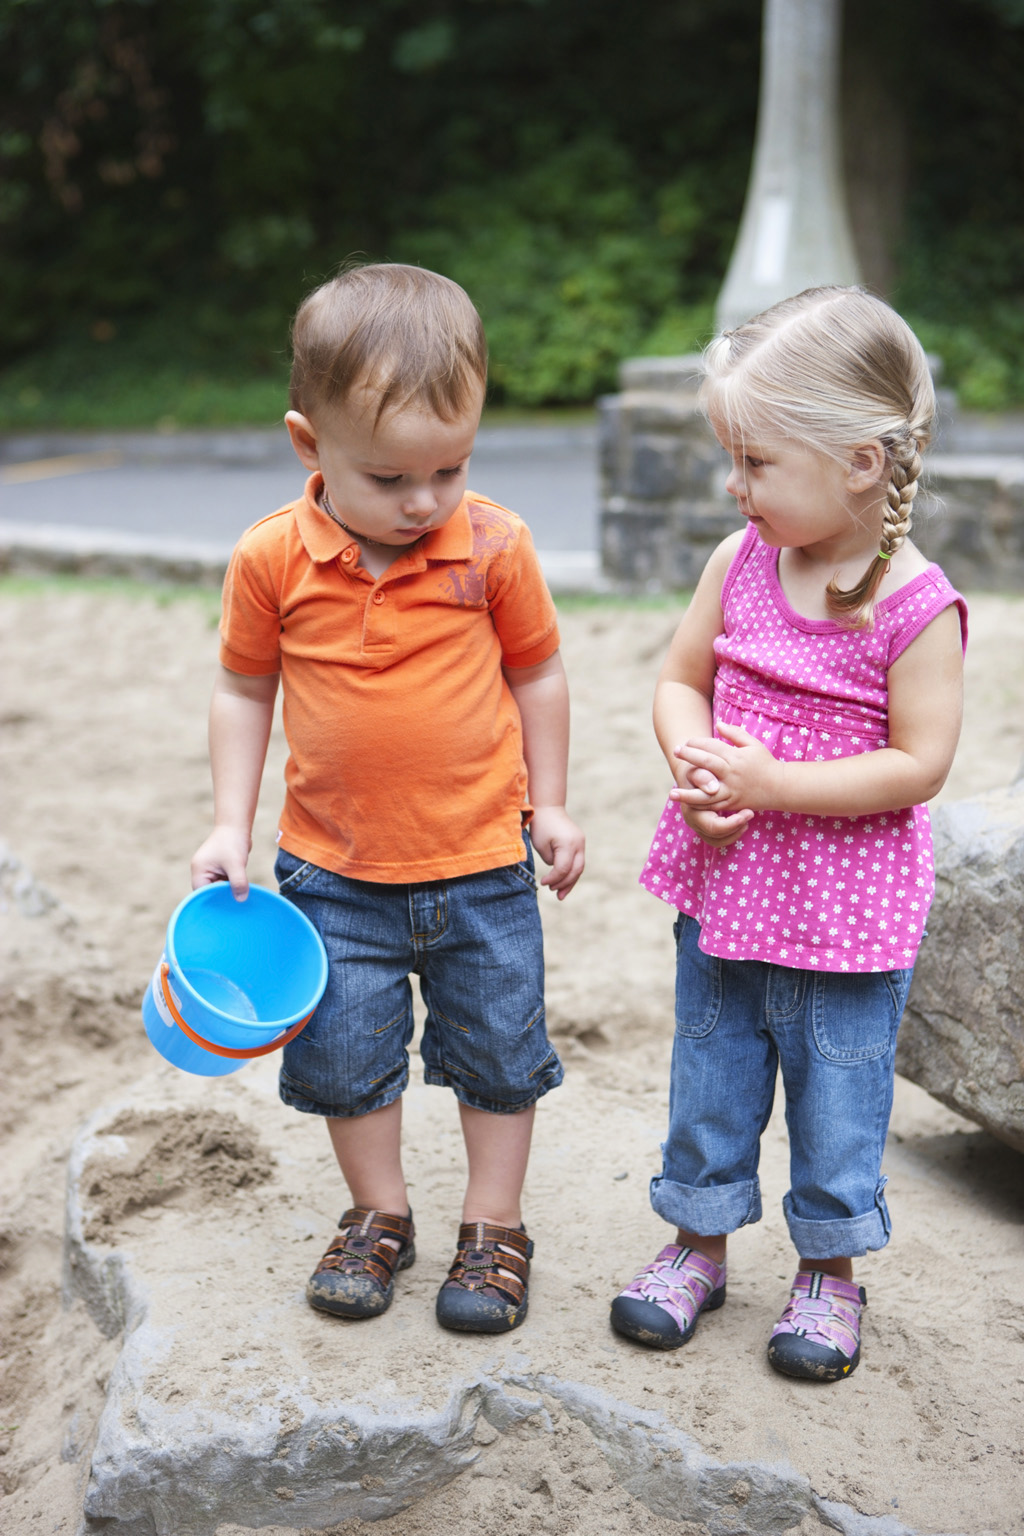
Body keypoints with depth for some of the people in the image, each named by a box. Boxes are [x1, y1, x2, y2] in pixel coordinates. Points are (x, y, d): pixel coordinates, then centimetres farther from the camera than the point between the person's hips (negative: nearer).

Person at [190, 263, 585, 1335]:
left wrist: (548, 805, 5)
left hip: (481, 861, 0)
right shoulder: (272, 559, -11)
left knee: (497, 1048, 11)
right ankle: (378, 1215, 35)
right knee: (342, 1053, 12)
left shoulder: (493, 546, -12)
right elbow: (243, 689, 2)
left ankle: (493, 1225, 31)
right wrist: (230, 826, -1)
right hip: (334, 867, 1)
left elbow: (536, 672, 2)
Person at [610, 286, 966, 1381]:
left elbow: (920, 761, -19)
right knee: (709, 1074, 17)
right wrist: (691, 760, -15)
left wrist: (772, 783, -24)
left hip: (846, 907, -4)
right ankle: (698, 1240, 37)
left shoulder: (916, 606, -17)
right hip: (724, 881, 5)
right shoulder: (740, 562, -2)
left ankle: (830, 1269, 32)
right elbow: (681, 679, 6)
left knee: (837, 1092, 11)